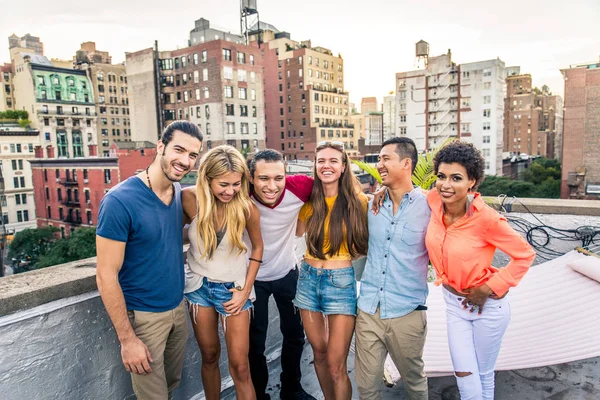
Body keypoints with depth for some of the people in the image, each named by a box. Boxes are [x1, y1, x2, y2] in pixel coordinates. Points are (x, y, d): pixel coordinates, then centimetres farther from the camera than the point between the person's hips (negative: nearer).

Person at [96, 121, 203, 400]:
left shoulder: (179, 193, -1)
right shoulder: (120, 200, -21)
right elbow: (106, 276, -18)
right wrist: (127, 339, -16)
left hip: (178, 307, 6)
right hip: (143, 316, -6)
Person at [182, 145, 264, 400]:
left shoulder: (246, 208, -20)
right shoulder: (190, 199, -17)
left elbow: (257, 247, -4)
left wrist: (245, 290, -6)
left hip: (233, 288, -1)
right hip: (200, 285, 2)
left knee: (239, 365, 0)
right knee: (209, 355, 16)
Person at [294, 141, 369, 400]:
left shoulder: (358, 201, -7)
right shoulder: (309, 199, 1)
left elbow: (365, 244, 2)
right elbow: (298, 231, 14)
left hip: (341, 282, -4)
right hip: (309, 279, 4)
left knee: (336, 364, -1)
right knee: (319, 353, 18)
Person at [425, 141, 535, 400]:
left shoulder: (486, 218, -26)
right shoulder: (434, 201, -14)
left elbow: (525, 255, -15)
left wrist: (489, 289, -15)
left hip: (487, 304, -3)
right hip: (453, 301, 4)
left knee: (484, 375, 18)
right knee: (466, 379, 11)